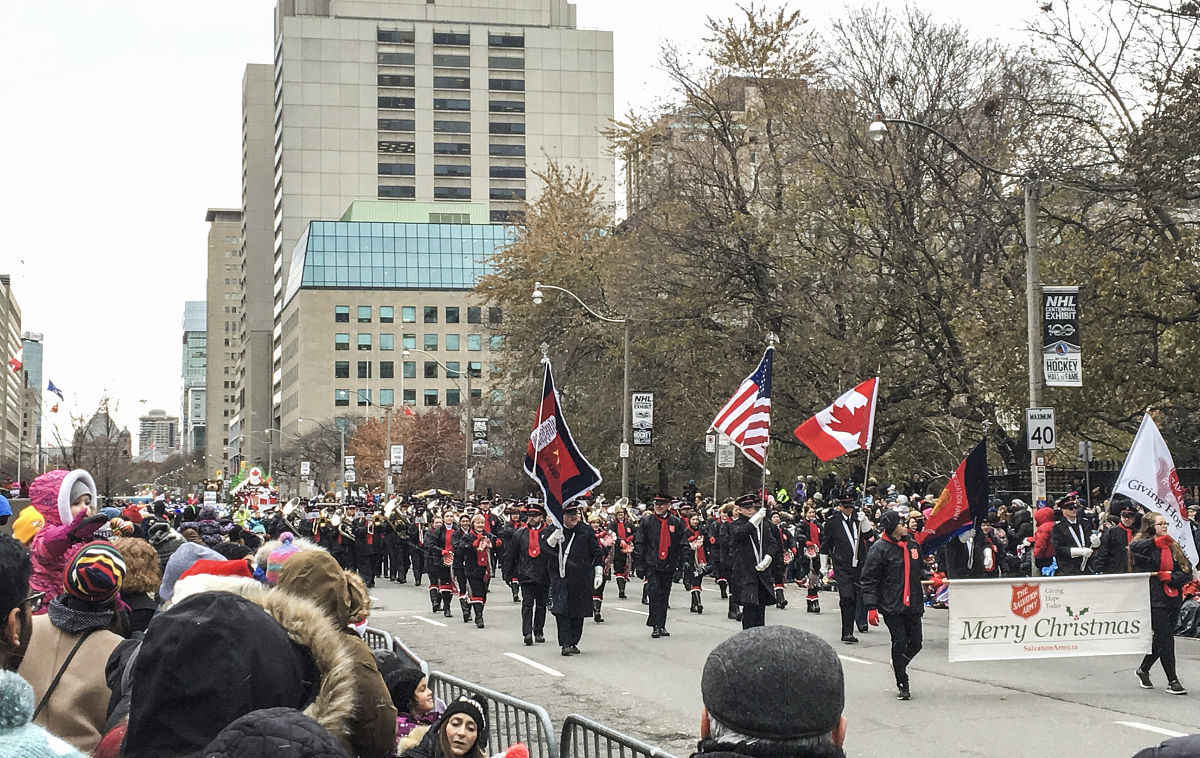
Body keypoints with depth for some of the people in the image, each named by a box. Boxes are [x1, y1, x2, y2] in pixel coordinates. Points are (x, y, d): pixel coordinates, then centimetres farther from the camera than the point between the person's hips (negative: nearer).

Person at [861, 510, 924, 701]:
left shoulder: (911, 546, 12)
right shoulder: (879, 549, -8)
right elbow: (869, 581, -9)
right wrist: (871, 607, -14)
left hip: (912, 604, 6)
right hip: (891, 606, -6)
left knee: (915, 643, 3)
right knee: (899, 643, -6)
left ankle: (899, 664, 35)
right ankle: (902, 685, 9)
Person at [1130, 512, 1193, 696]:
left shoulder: (1173, 547, 13)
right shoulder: (1145, 546, -6)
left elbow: (1186, 572, 9)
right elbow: (1133, 547, -32)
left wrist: (1169, 577, -10)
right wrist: (1156, 541, -46)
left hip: (1173, 599, 6)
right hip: (1154, 600, -6)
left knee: (1162, 639, 13)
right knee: (1166, 639, -7)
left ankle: (1143, 670, 33)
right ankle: (1172, 681, 1)